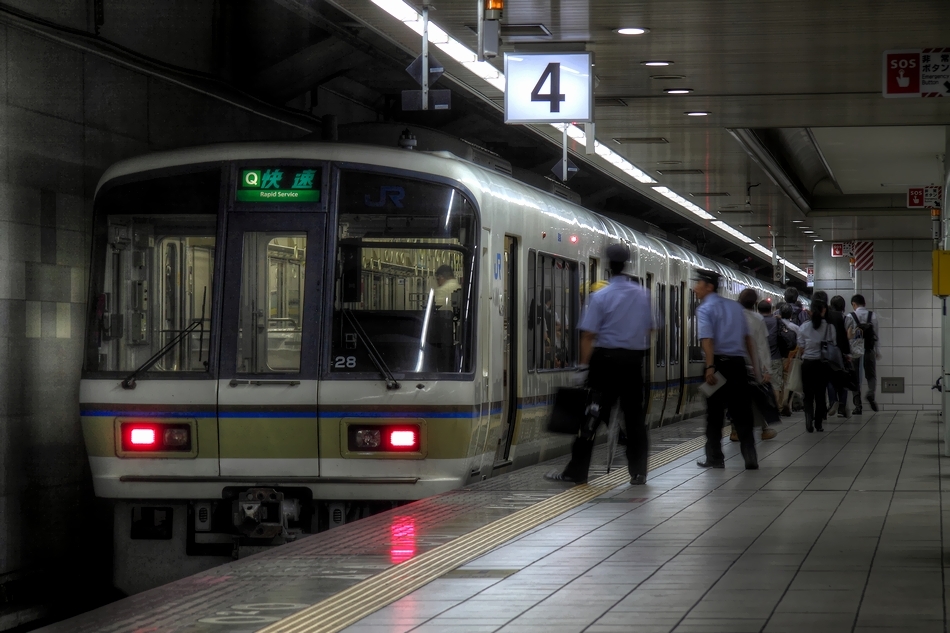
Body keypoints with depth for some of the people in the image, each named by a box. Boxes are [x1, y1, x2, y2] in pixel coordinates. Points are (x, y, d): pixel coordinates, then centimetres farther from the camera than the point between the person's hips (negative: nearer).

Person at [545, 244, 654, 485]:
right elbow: (650, 328, 10)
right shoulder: (643, 295, 3)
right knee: (634, 417, 9)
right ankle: (638, 473, 8)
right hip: (634, 360, 4)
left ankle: (576, 471, -2)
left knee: (593, 417, -3)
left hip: (607, 359, -4)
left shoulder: (601, 297, -9)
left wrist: (583, 367, -9)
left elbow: (589, 335, -12)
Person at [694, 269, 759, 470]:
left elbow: (707, 340, -18)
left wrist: (710, 368, -26)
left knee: (715, 413, 5)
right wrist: (754, 364, 16)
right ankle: (750, 457, -1)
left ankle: (715, 457, 9)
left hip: (718, 363, -5)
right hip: (738, 363, 5)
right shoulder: (735, 306, 14)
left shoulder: (705, 309, -5)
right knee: (742, 412, 6)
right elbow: (747, 337, 13)